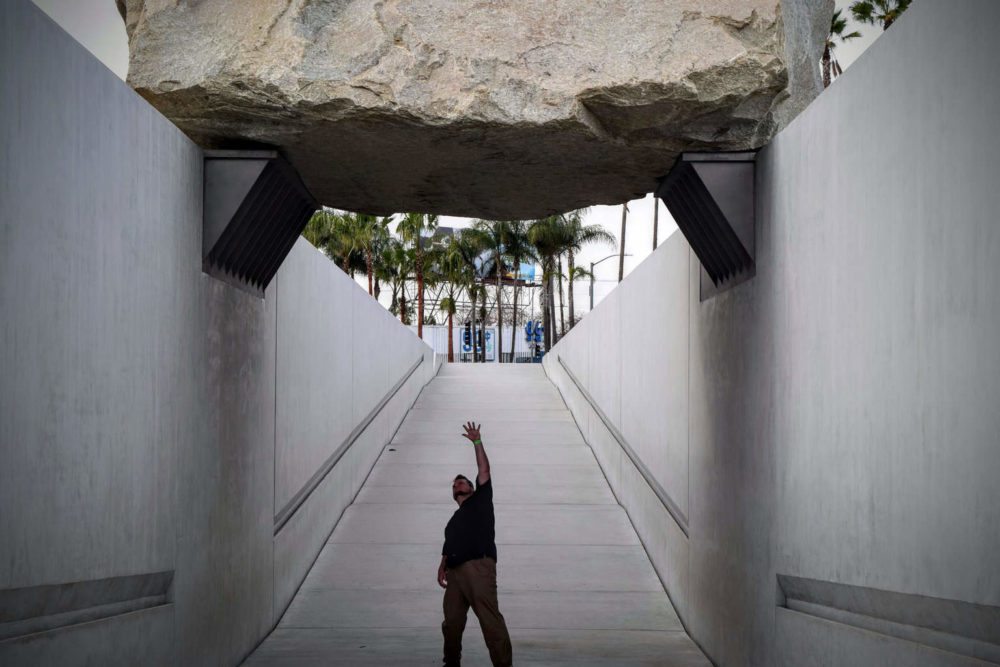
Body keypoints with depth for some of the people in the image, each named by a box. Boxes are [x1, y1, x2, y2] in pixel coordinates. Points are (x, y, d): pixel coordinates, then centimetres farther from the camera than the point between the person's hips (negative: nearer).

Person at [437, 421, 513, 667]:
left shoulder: (480, 501, 17)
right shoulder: (453, 520, 32)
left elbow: (484, 471, 10)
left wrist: (477, 442, 10)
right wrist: (442, 567, 9)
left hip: (478, 566, -7)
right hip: (455, 571, 7)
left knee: (490, 617, -15)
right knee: (451, 620, 4)